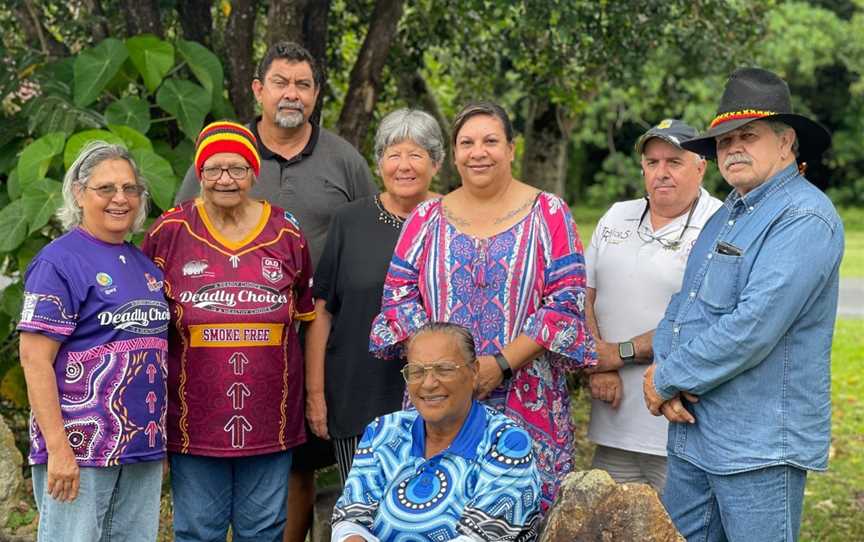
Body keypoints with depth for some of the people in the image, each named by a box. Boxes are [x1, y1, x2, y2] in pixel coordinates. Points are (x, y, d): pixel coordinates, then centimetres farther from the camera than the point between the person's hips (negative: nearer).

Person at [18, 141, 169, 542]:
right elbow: (35, 360, -14)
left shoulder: (144, 264, 14)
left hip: (144, 448, 7)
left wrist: (160, 434, 13)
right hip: (79, 449, -7)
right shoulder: (59, 262, -8)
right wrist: (58, 448, -19)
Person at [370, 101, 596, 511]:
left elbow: (566, 303, -5)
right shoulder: (427, 219, 11)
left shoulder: (547, 214, 3)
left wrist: (501, 363, -14)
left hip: (528, 400, -2)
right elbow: (397, 297, 5)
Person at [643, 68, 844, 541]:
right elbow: (683, 304, 16)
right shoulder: (726, 216, 16)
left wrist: (666, 380, -14)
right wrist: (663, 369, -4)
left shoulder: (803, 218, -15)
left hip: (760, 447, -9)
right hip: (692, 434, 9)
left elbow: (753, 328, -24)